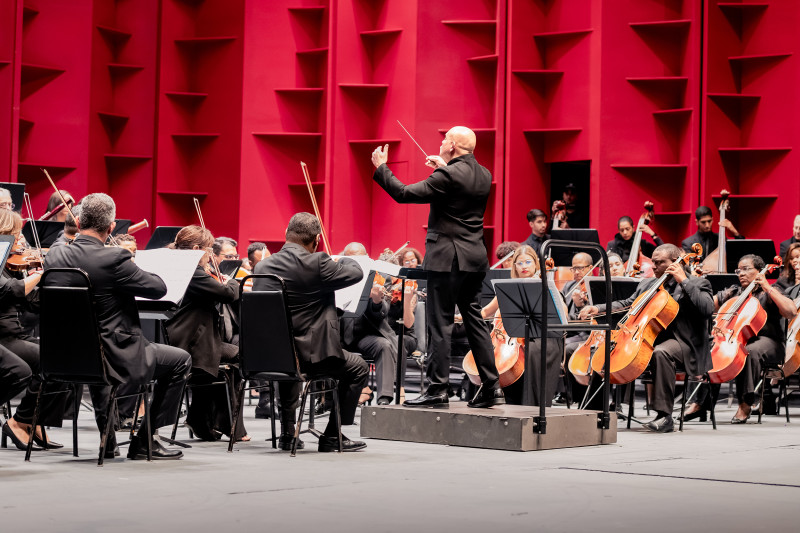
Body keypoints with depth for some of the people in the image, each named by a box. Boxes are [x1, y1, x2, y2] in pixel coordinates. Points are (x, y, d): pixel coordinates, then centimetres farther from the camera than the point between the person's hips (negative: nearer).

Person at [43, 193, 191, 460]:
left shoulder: (54, 256, -2)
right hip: (115, 360, -7)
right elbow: (159, 288, -13)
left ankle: (107, 440, 44)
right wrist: (134, 268, 6)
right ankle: (145, 441, 13)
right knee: (180, 360, 12)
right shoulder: (114, 259, -22)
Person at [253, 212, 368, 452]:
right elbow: (356, 273, -4)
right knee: (358, 368, 17)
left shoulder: (262, 267, 2)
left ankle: (287, 433, 41)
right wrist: (342, 259, 19)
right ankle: (332, 436, 15)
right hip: (309, 355, -6)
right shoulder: (317, 264, -16)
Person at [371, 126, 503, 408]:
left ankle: (438, 388, -4)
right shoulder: (484, 176, 9)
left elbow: (403, 193, -15)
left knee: (439, 324, -4)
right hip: (475, 258, 8)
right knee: (474, 320, 12)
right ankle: (491, 387, 12)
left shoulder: (448, 175, -15)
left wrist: (381, 168, -2)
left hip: (447, 258, -8)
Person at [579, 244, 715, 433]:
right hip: (646, 340, 7)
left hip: (680, 342, -7)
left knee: (661, 352, -40)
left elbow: (707, 309, -16)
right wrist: (598, 309, 5)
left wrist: (684, 281, -15)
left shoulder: (697, 283, 2)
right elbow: (626, 305, 22)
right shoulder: (647, 284, 21)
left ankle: (665, 416, -36)